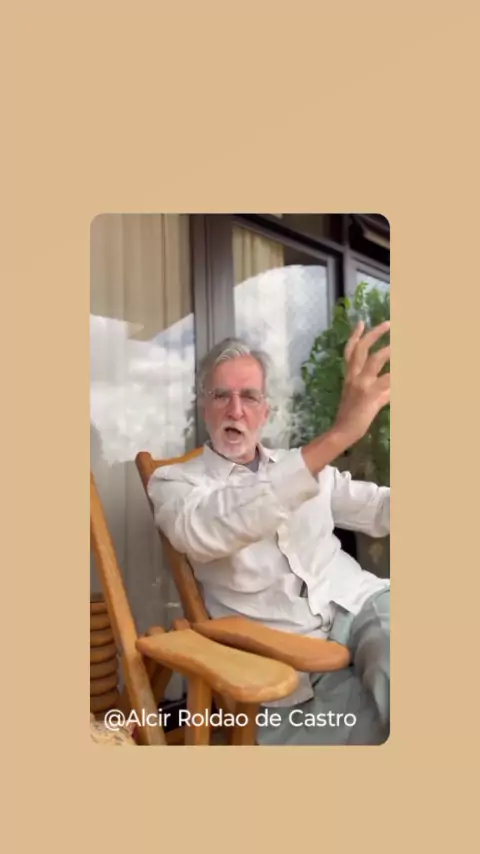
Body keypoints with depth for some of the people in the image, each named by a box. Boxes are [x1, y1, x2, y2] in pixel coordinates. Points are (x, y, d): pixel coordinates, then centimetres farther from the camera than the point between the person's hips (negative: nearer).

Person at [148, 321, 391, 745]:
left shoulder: (304, 466, 19)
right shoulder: (175, 481, 2)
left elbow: (379, 510, 18)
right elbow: (208, 531, -22)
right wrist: (336, 436, -31)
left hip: (362, 602, 5)